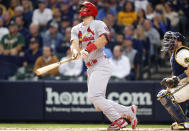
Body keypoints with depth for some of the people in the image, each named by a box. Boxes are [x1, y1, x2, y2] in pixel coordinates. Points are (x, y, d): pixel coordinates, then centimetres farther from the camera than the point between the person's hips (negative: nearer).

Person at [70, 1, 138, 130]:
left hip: (101, 64, -7)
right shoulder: (76, 29, 18)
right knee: (99, 105, 5)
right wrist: (75, 51, -25)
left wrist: (88, 48, -31)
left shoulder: (98, 24, 0)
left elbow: (104, 38, -19)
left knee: (94, 95, -22)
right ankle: (129, 111, 18)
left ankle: (118, 120, -14)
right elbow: (75, 43, -1)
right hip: (90, 69, 7)